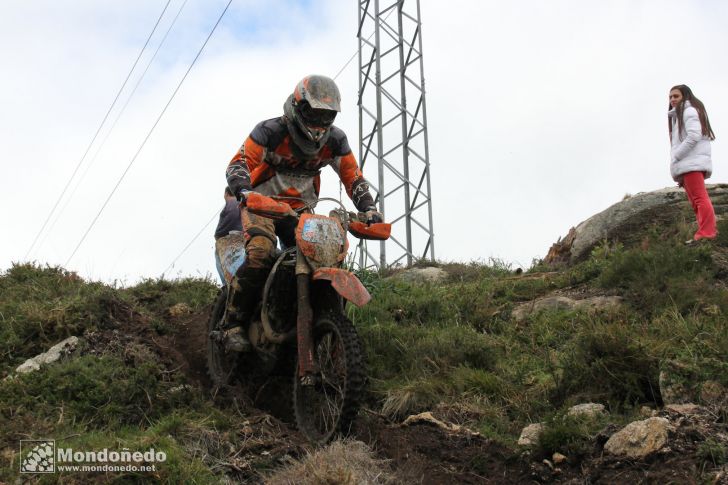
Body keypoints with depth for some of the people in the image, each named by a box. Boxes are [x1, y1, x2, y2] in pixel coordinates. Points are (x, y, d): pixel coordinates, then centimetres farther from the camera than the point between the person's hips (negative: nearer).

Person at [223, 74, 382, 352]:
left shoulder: (334, 140, -2)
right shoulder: (271, 131, -17)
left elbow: (353, 177, 3)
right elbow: (238, 164, -23)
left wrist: (369, 208, -13)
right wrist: (243, 191, -44)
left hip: (300, 209, 5)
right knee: (261, 254, -32)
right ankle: (234, 325, -23)